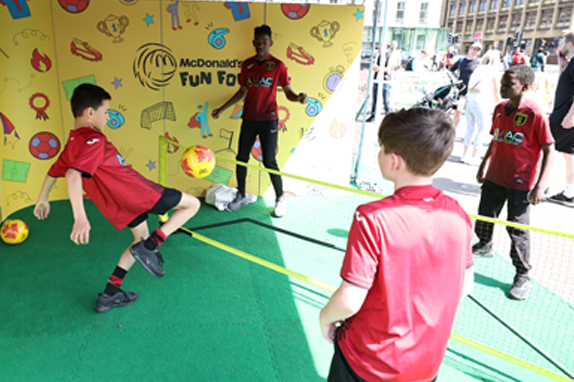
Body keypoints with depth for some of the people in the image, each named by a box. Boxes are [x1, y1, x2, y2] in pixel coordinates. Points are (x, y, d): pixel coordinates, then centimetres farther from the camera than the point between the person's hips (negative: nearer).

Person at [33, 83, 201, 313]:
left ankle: (109, 296, 25)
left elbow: (53, 172, 26)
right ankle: (150, 246, -11)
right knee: (192, 204, 1)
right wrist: (80, 217, -39)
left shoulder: (72, 144, 12)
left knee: (141, 238, 28)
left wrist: (42, 200, 42)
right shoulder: (94, 140, -15)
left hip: (117, 204, 9)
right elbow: (73, 175, -30)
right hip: (135, 193, -9)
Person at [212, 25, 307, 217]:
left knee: (269, 162, -6)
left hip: (268, 120, -4)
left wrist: (298, 98, -26)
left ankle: (280, 198, 14)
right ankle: (241, 196, 26)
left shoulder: (278, 65, -3)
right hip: (248, 119, 4)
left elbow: (288, 92, -3)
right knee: (241, 158, 7)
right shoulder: (247, 64, 8)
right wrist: (222, 108, 14)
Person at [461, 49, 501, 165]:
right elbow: (495, 92, 8)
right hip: (480, 100, -6)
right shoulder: (492, 71, 2)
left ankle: (464, 155, 19)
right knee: (481, 128, 5)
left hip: (469, 98, 6)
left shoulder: (478, 69, 17)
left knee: (470, 127, 15)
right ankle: (474, 157, 9)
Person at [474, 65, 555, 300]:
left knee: (518, 229, 1)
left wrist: (540, 186, -19)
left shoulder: (535, 114, -17)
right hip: (494, 177, 6)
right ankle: (484, 246, 48)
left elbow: (549, 151, -15)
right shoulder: (499, 109, 2)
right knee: (484, 216, 20)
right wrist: (484, 164, 20)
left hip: (520, 183, -6)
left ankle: (523, 277, 15)